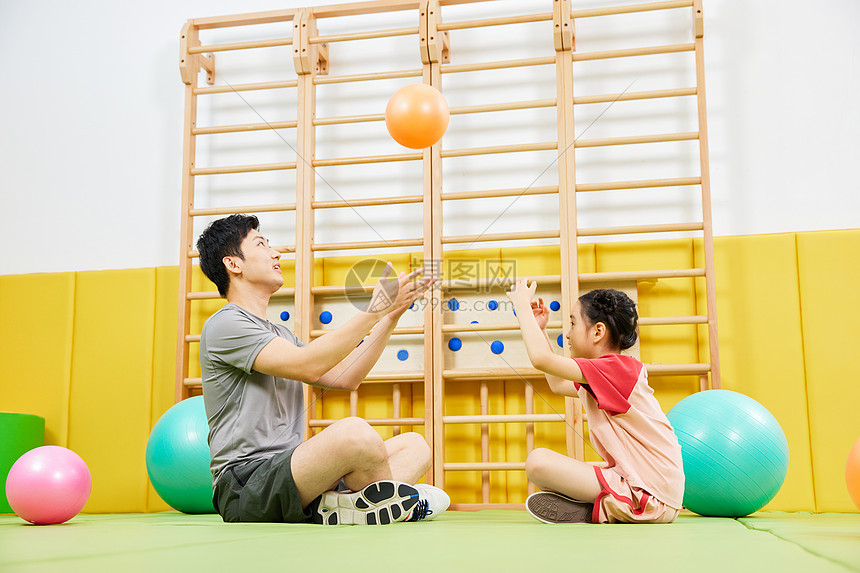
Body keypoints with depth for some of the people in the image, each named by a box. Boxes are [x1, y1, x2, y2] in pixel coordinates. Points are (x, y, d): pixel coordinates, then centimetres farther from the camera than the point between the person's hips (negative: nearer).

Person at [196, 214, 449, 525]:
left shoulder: (280, 334, 24)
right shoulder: (225, 324, -6)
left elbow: (343, 378, 19)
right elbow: (307, 366, -19)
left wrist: (391, 315, 13)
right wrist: (374, 309, -15)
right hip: (246, 485, -9)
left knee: (415, 445, 3)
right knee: (353, 431, -34)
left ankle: (340, 505, -22)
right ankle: (395, 502, -6)